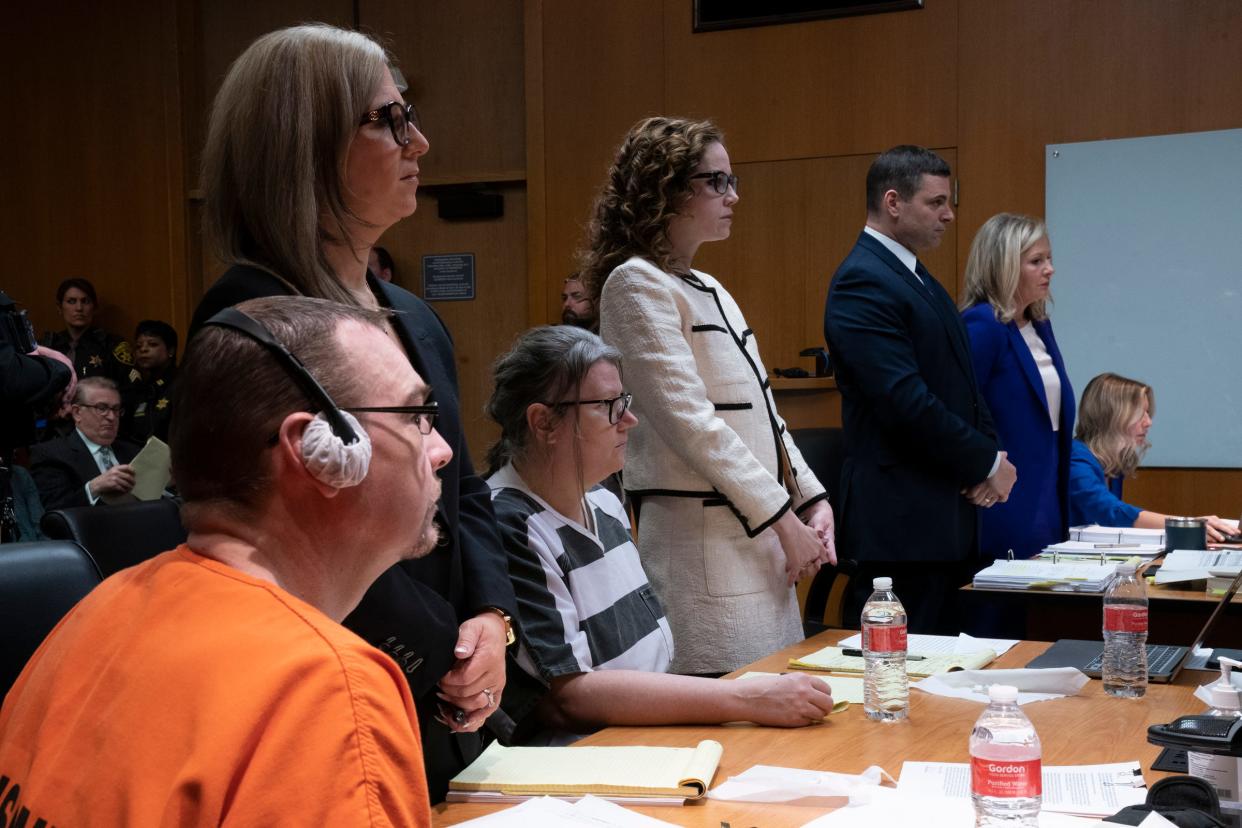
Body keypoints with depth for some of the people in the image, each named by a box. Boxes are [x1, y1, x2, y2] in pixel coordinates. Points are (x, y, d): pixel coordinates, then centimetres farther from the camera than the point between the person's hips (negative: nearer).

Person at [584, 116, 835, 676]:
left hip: (758, 542, 9)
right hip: (700, 546, -9)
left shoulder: (709, 290, 18)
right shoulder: (637, 285, -9)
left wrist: (812, 499, 7)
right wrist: (784, 518, -14)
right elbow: (690, 420, -17)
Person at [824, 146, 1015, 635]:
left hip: (949, 519, 10)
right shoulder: (862, 282, -14)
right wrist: (987, 463, -12)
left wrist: (988, 453, 1)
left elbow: (961, 383, 20)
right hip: (901, 524, -10)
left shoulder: (918, 279, 18)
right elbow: (906, 401, -22)